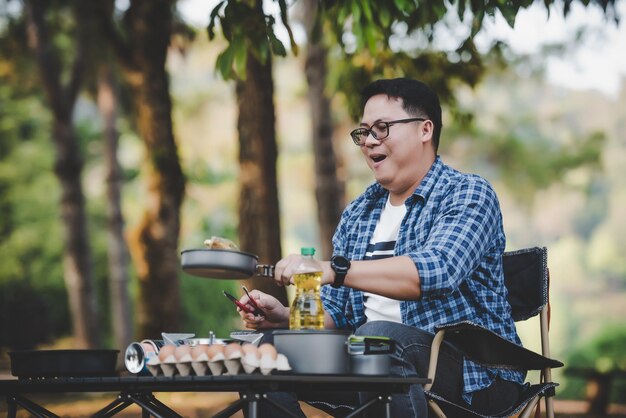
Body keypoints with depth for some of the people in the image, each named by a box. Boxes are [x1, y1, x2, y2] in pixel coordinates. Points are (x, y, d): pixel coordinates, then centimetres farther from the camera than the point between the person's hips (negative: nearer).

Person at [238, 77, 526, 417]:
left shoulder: (468, 194, -4)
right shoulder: (357, 214, 16)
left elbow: (436, 269, -25)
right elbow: (336, 312, 16)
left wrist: (334, 270, -32)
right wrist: (286, 316, -6)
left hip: (470, 371, -5)